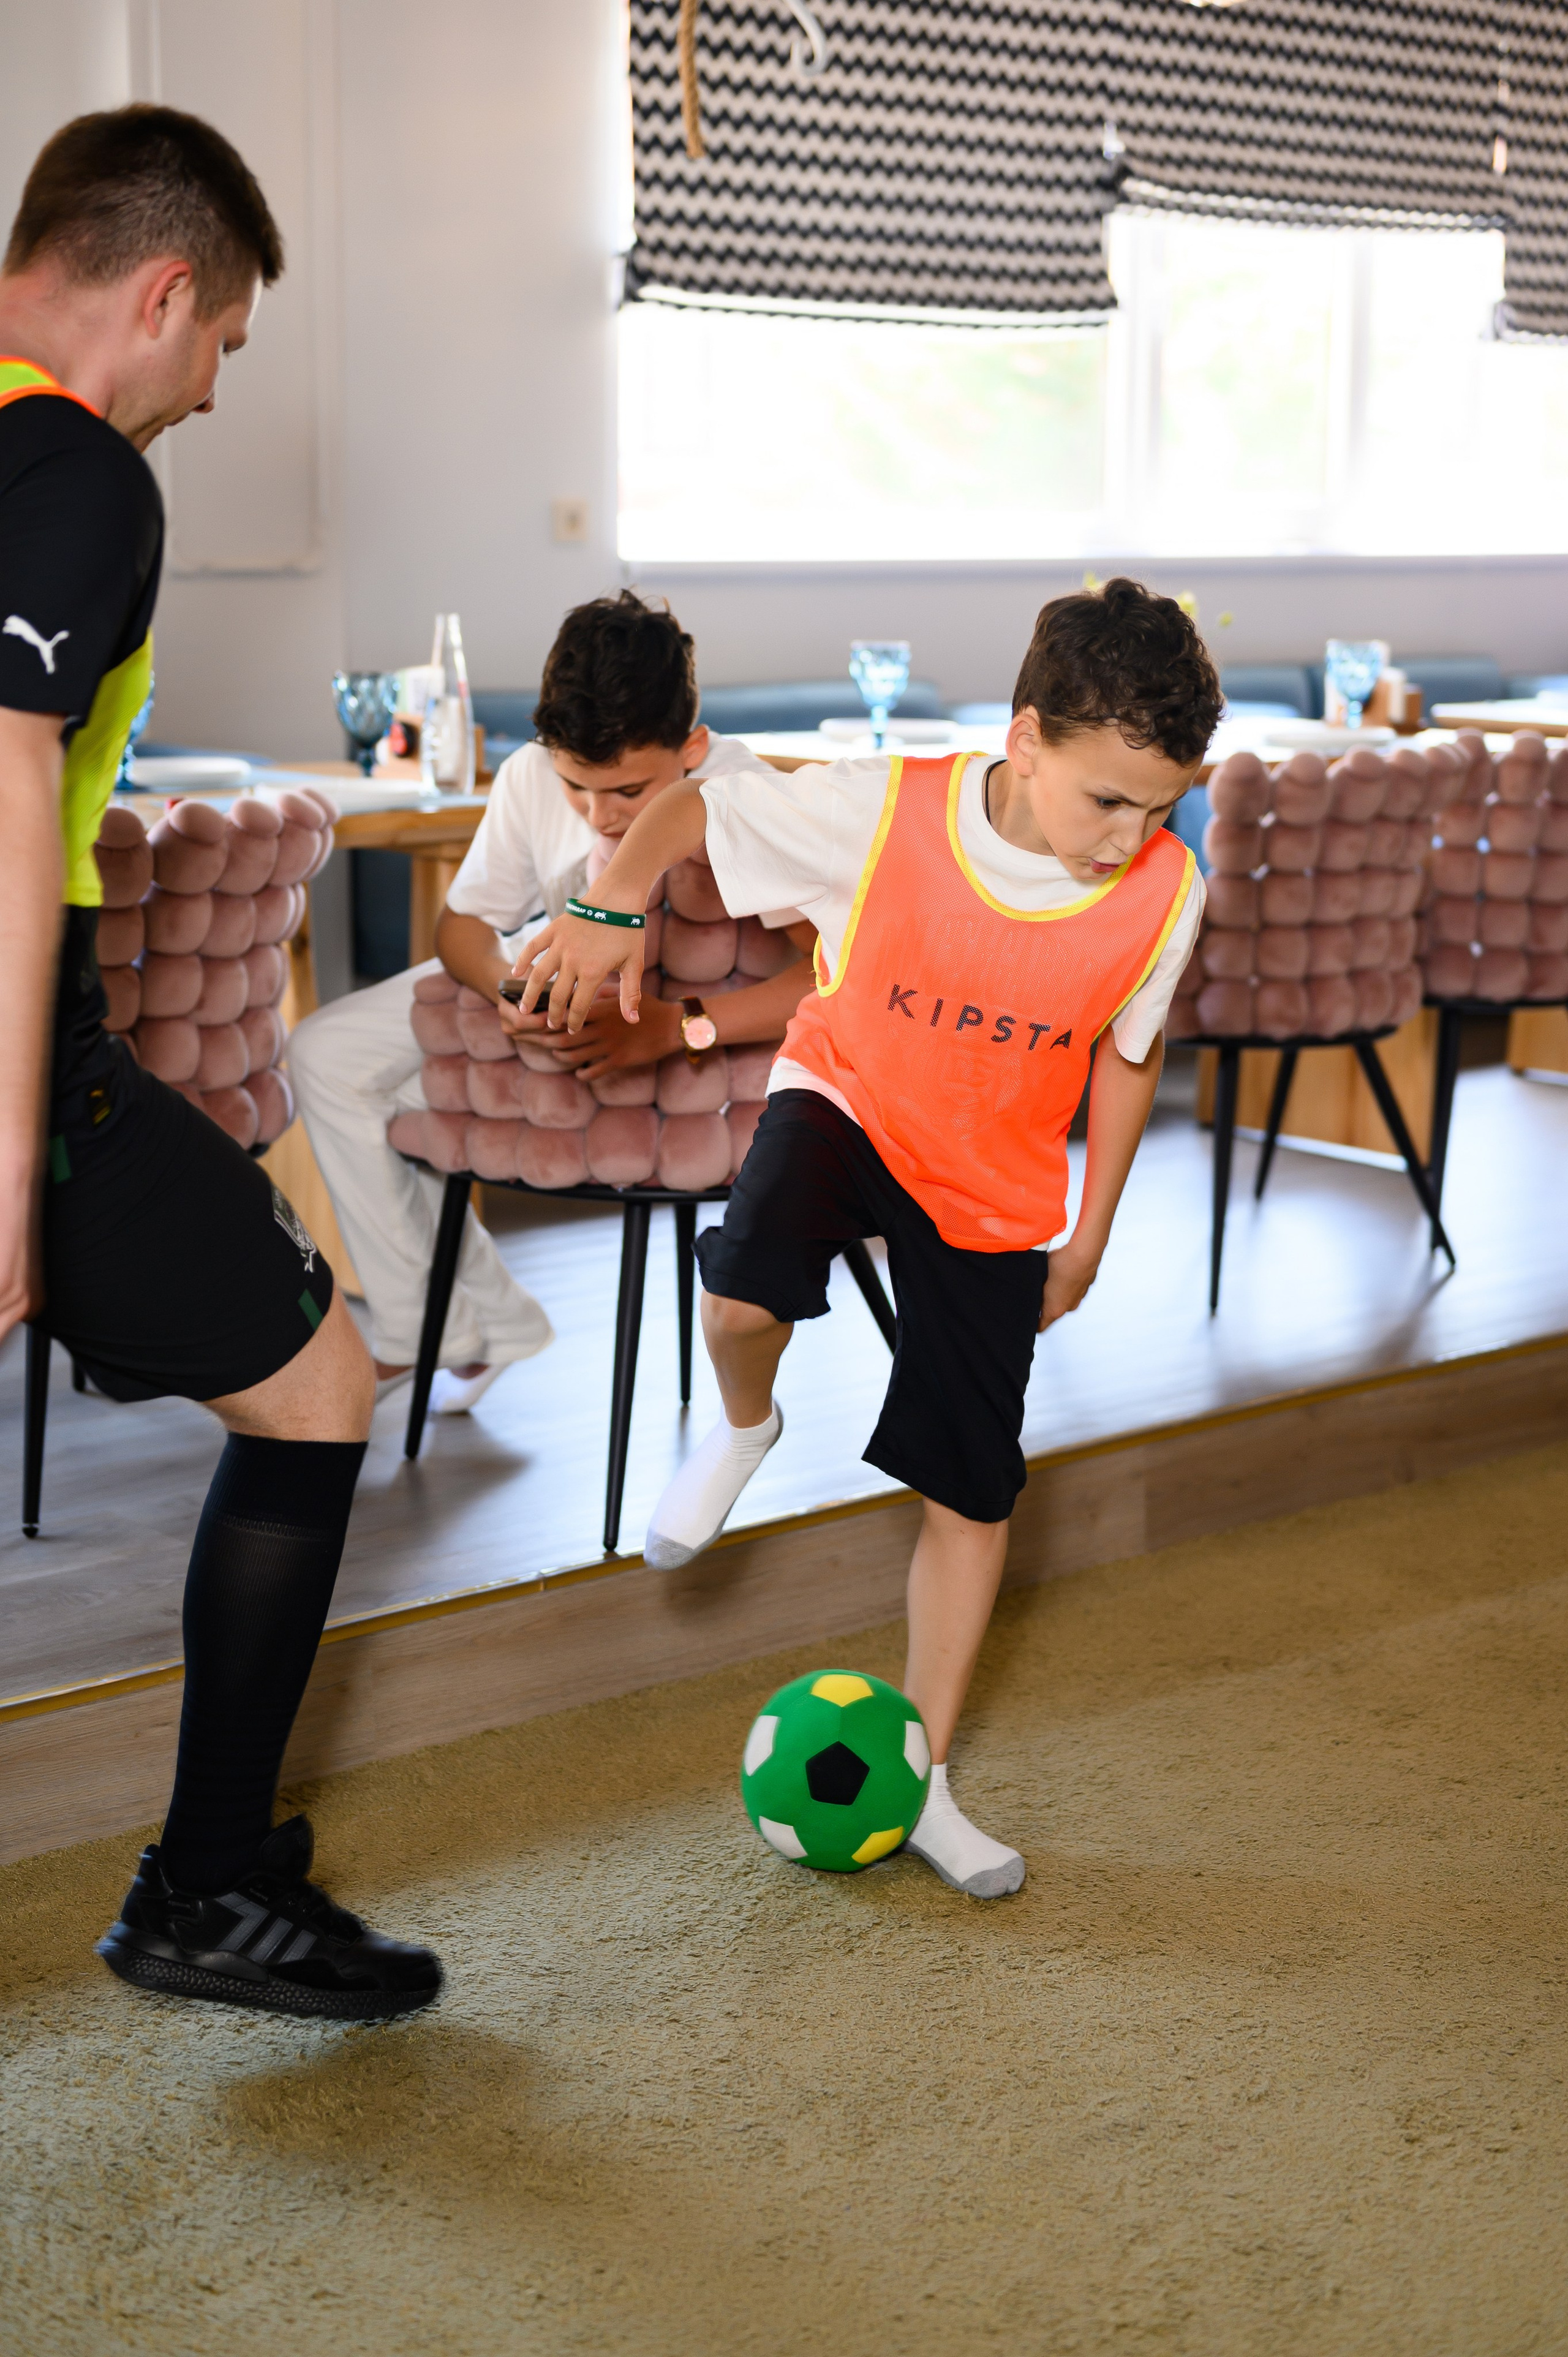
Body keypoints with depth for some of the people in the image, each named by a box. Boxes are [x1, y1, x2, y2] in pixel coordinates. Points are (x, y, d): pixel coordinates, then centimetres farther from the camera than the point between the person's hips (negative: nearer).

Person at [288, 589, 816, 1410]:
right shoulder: (530, 778, -23)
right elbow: (462, 922, -9)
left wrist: (674, 1028, -51)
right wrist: (509, 989, -33)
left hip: (704, 1003, -4)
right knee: (328, 1054, -7)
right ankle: (445, 1331, 1)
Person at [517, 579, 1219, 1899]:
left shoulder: (1164, 894, -19)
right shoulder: (882, 815, -27)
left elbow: (1126, 1055, -1)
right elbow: (689, 811, -12)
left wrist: (1089, 1236, 6)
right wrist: (614, 910, -29)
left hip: (995, 1190, 2)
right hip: (847, 1099, -2)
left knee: (973, 1491, 4)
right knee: (742, 1294, -35)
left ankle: (921, 1776, 22)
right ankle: (742, 1430, 3)